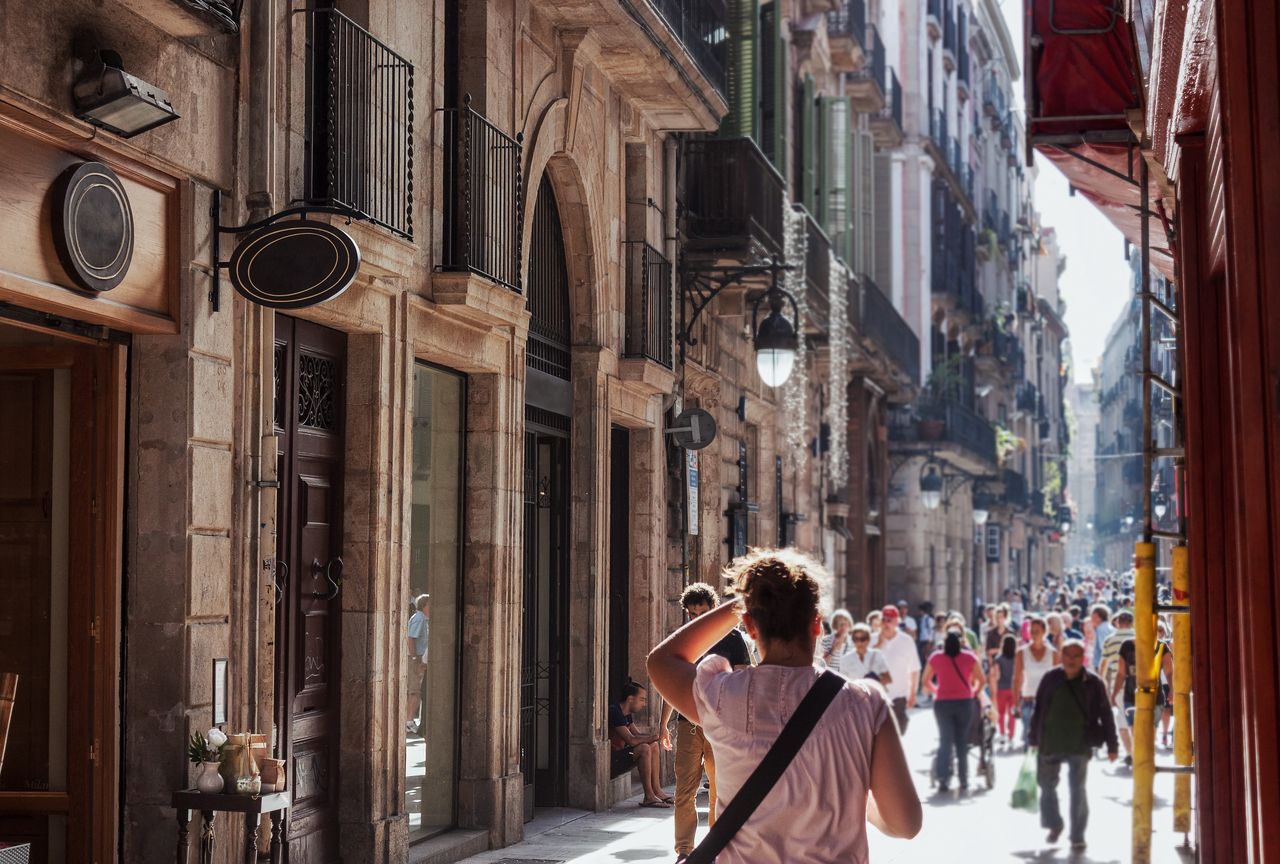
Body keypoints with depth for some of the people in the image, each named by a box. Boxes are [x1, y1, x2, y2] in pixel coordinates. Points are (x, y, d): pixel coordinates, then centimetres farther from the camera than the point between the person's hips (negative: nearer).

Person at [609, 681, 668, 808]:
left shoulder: (626, 714, 13)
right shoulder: (614, 712, -20)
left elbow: (638, 735, 14)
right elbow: (631, 740, -27)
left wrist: (654, 737, -5)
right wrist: (655, 736, -18)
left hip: (619, 756, 11)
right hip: (610, 761, -11)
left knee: (653, 745, 6)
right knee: (644, 749, -26)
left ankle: (657, 791, 2)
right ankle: (648, 797, -22)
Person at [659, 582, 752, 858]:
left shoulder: (731, 638, 2)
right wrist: (664, 724, 16)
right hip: (687, 724, 2)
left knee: (720, 790, 2)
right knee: (685, 790, -2)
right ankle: (684, 850, 2)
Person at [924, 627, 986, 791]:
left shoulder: (935, 657, 1)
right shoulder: (970, 657, -2)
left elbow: (926, 682, 8)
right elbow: (981, 680, 1)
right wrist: (973, 692, 18)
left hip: (942, 703, 0)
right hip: (964, 702, 0)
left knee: (945, 741, 0)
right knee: (962, 742, 8)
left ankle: (943, 778, -14)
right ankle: (963, 780, 10)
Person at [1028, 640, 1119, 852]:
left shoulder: (1093, 683, -3)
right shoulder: (1050, 679, 2)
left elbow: (1105, 715, 0)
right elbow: (1038, 709, 9)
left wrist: (1112, 745, -1)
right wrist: (1035, 739, 10)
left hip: (1080, 745, -3)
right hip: (1050, 744, 3)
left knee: (1077, 790, -2)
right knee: (1047, 786, 14)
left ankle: (1077, 836, 5)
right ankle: (1054, 824, 35)